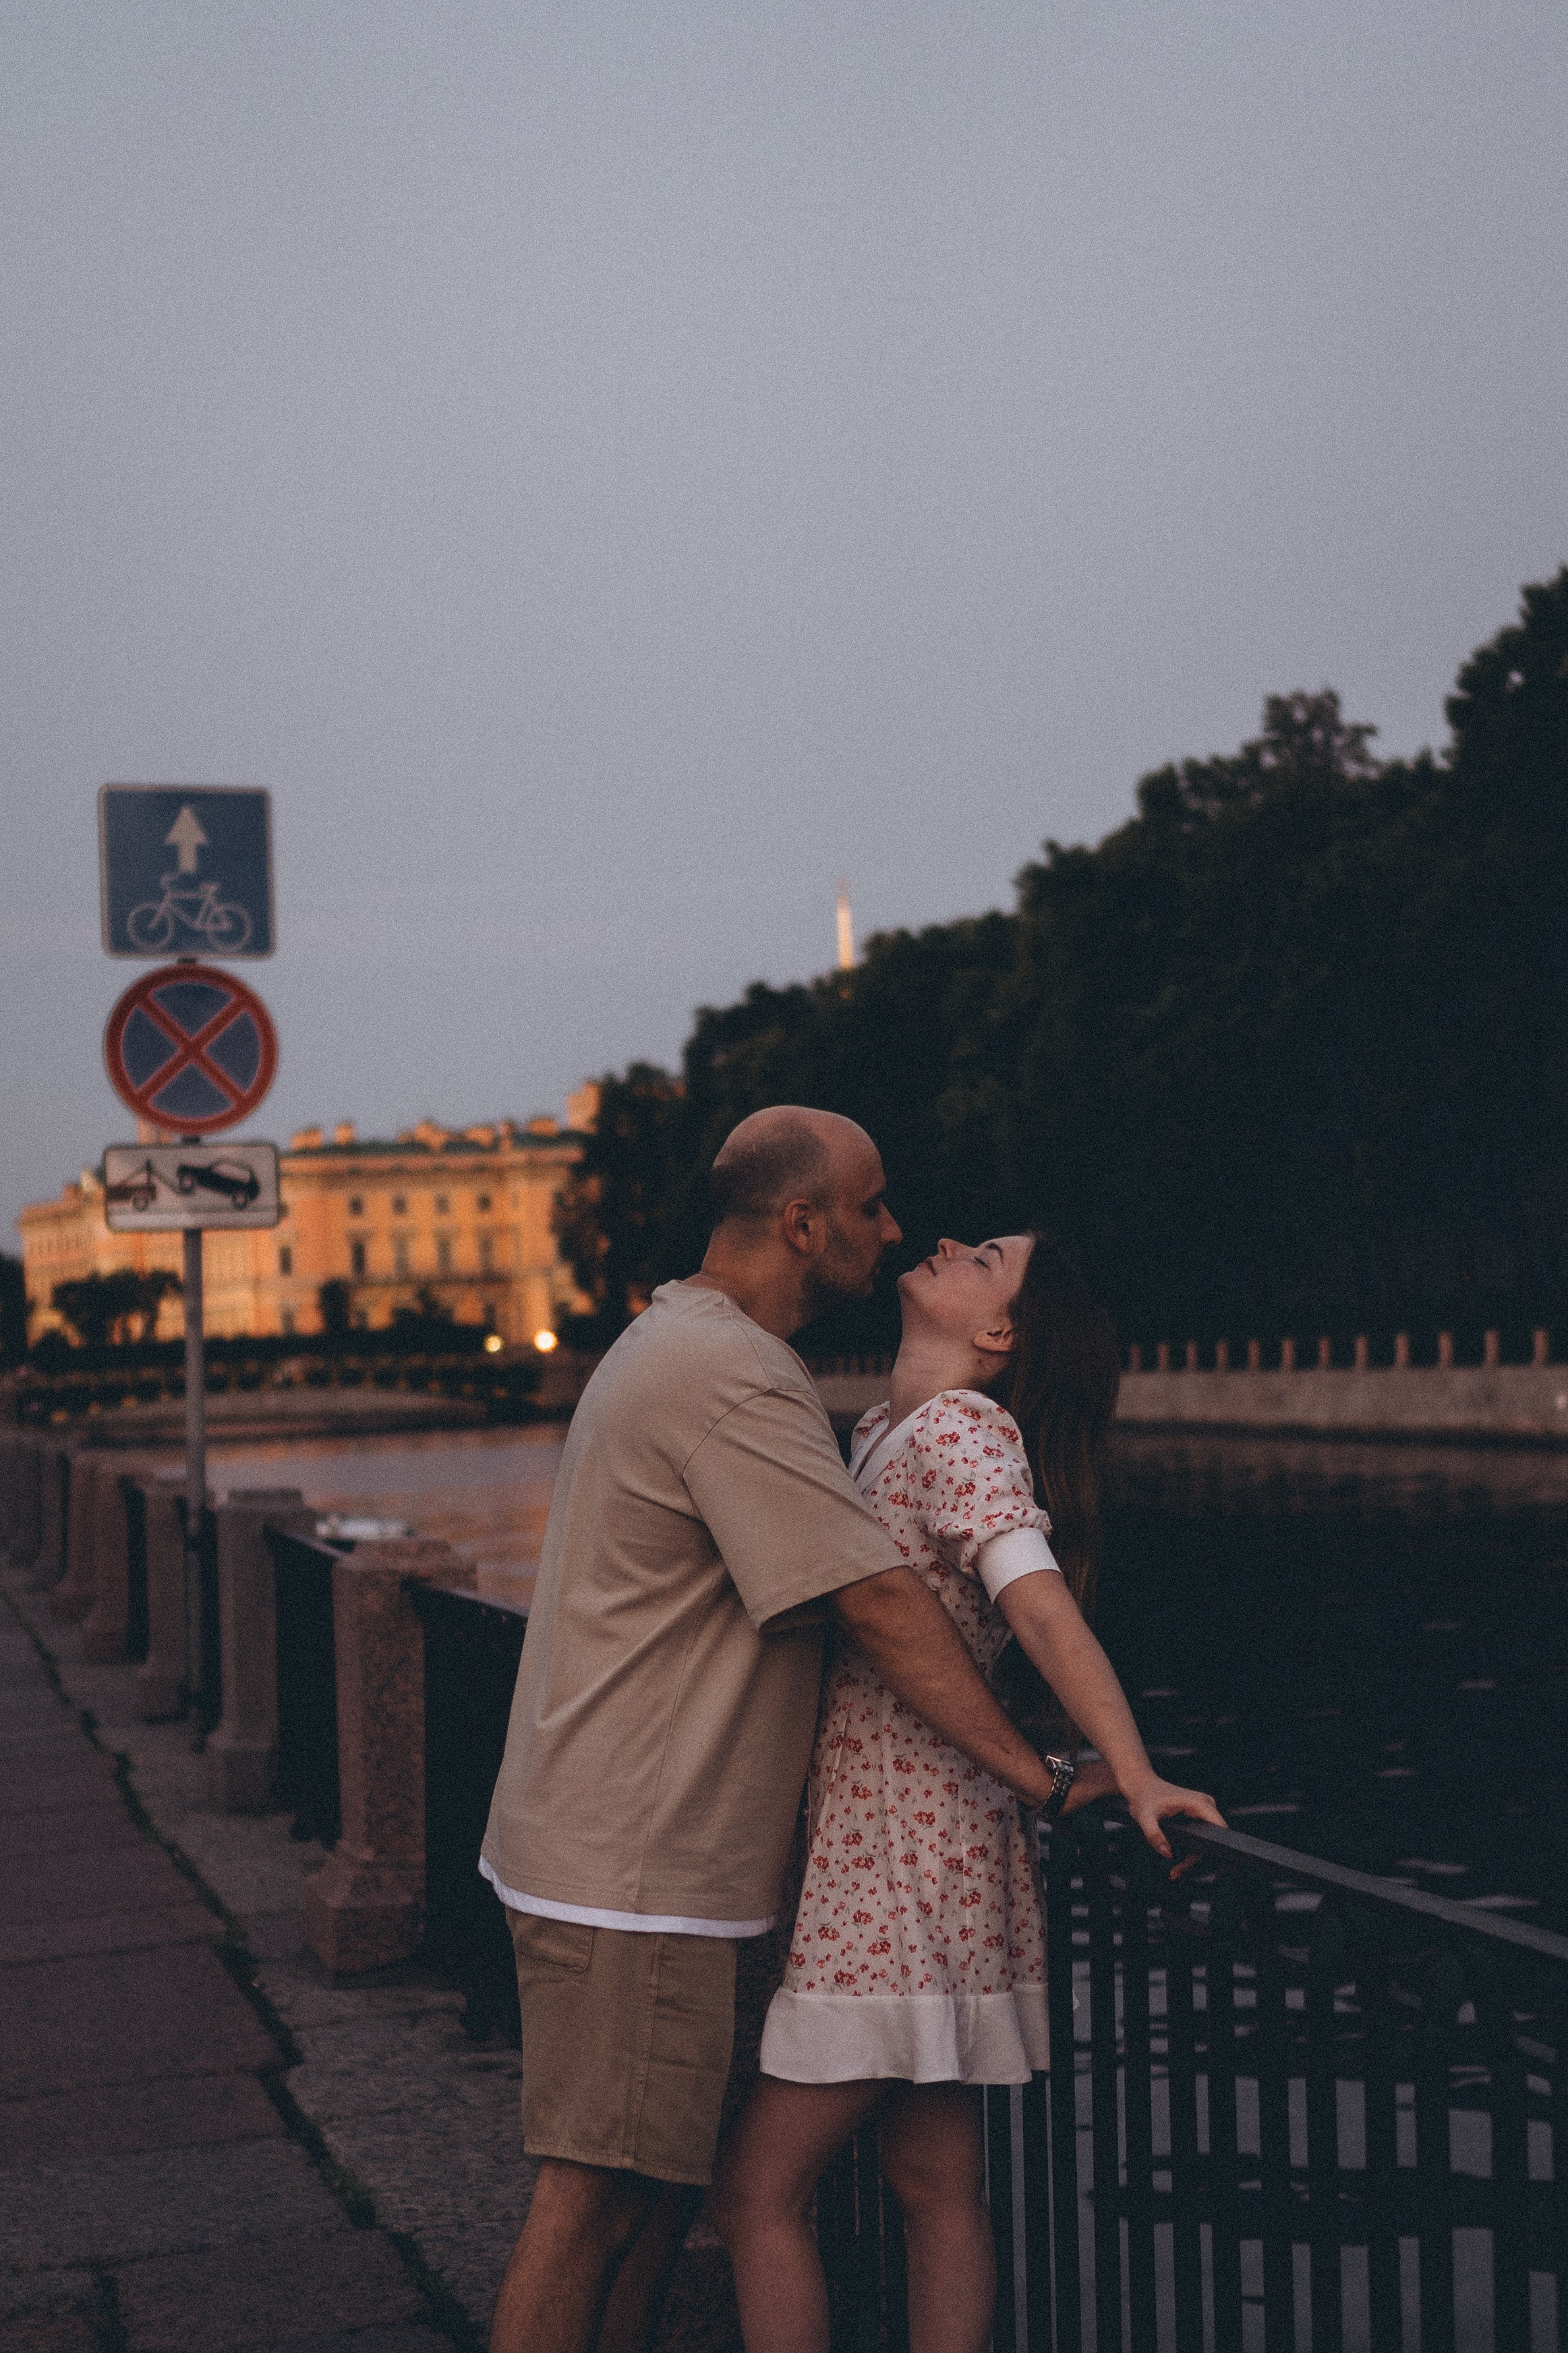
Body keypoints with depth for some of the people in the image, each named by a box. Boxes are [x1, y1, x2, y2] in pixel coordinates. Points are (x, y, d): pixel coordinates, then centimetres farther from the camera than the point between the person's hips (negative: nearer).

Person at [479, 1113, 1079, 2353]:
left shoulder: (678, 1343, 16)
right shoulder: (735, 1378, -19)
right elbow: (881, 1604, -21)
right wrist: (1036, 1774, -16)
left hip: (634, 1855, 11)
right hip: (632, 1871, -11)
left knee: (658, 2184, 16)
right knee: (593, 2203, -4)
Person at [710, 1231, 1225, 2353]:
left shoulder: (960, 1430, -13)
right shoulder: (881, 1432, 15)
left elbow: (1041, 1604, -27)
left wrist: (1131, 1775, -35)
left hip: (896, 1869, -9)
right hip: (895, 1857, 9)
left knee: (758, 2190, -3)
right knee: (939, 2187, 11)